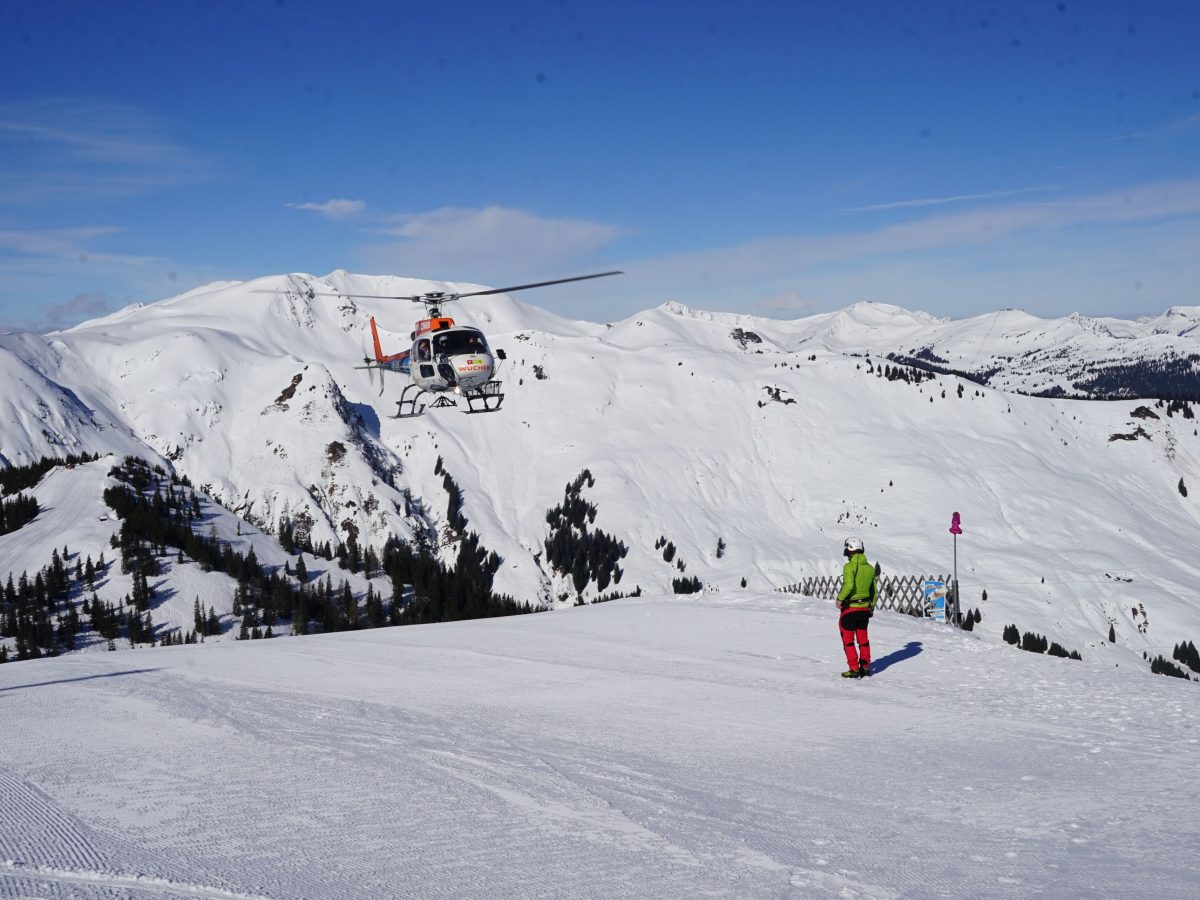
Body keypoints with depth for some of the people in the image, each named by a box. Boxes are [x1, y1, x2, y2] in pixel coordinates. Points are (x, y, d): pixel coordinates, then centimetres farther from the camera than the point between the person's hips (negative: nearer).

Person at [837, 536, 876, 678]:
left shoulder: (849, 566, -16)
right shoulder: (870, 568, 4)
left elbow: (849, 585, -29)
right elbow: (874, 590, 10)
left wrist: (840, 599, -17)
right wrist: (872, 606, 20)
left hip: (849, 608, -6)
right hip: (865, 608, 6)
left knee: (848, 639, 5)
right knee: (863, 638, 18)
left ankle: (854, 669, 3)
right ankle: (865, 667, 21)